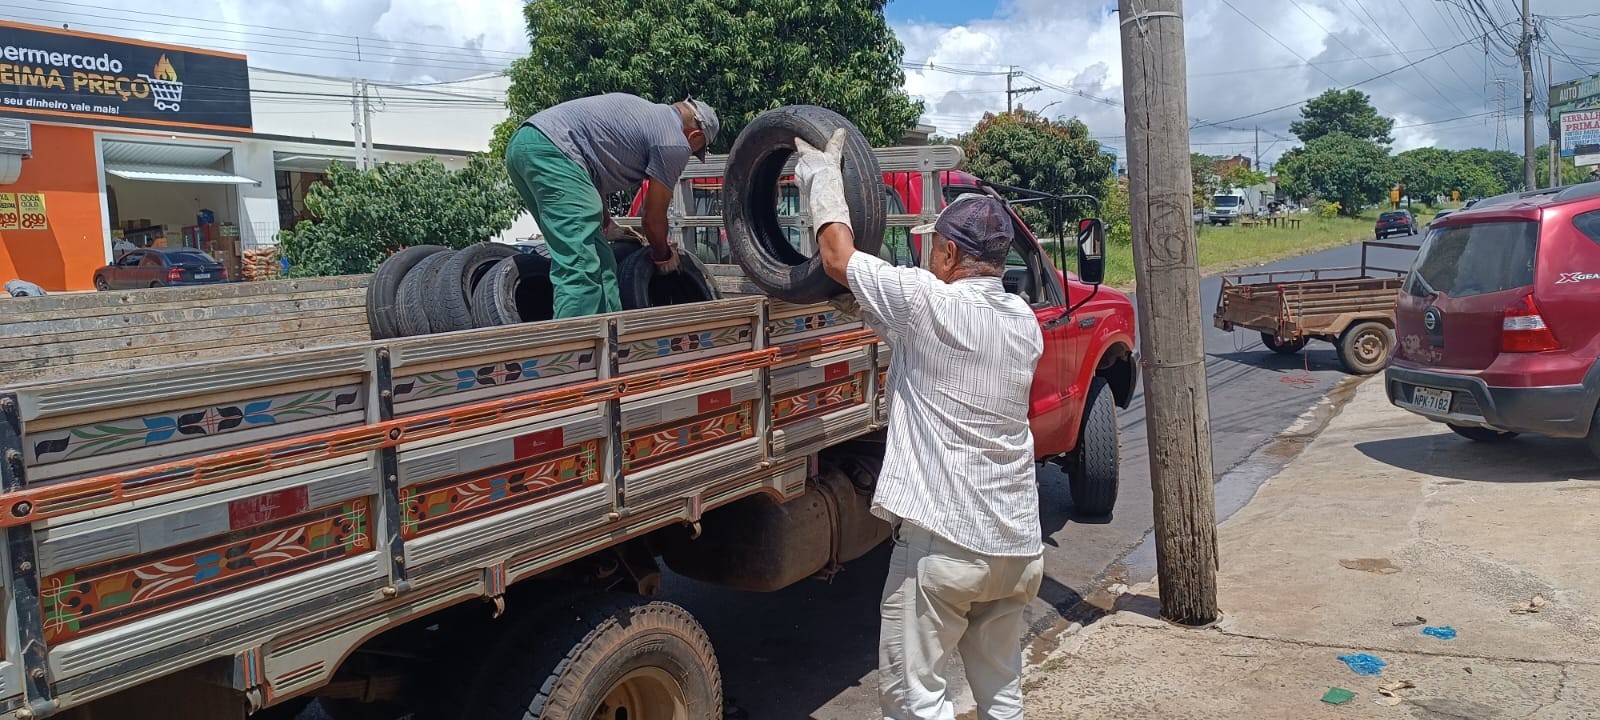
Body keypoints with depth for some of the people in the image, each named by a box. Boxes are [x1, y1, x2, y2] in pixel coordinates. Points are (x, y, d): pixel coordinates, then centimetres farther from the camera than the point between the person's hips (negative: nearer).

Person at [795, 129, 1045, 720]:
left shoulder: (930, 302, -14)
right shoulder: (1024, 321, 7)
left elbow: (838, 258, -4)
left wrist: (823, 175, 9)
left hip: (943, 539, -7)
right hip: (1017, 544, 7)